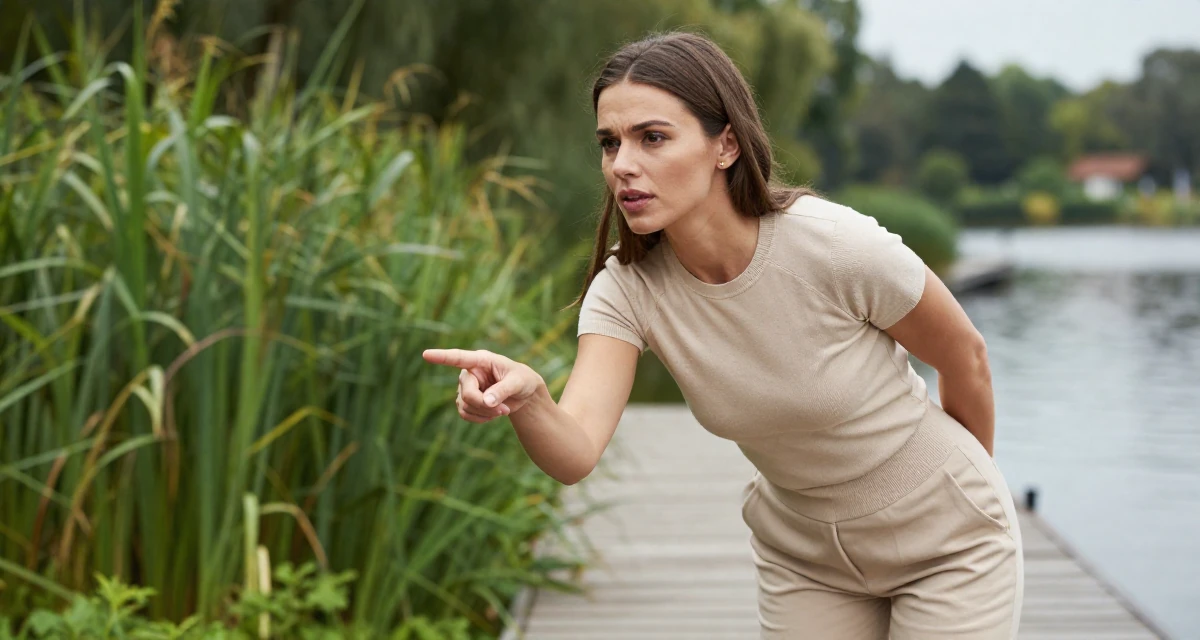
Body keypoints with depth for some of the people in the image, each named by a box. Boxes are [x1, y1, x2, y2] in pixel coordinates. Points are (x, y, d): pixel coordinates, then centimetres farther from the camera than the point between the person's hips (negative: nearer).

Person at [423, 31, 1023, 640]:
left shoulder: (839, 247, -29)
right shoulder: (627, 289, -19)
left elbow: (965, 356, -11)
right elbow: (576, 453, -33)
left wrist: (968, 481, 6)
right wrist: (525, 397, -55)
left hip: (946, 542, -3)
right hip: (805, 556, 3)